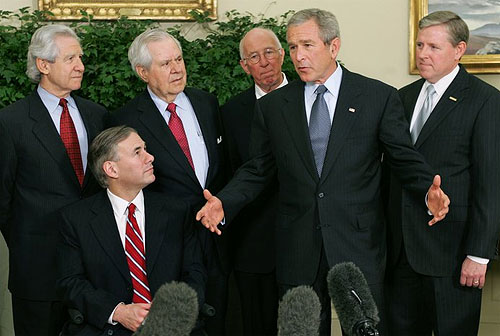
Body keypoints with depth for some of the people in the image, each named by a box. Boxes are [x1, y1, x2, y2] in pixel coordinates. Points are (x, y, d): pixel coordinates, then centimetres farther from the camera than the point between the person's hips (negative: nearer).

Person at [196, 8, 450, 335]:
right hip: (297, 252, 2)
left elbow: (406, 159, 1)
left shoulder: (380, 97, 0)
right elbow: (257, 169, 9)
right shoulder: (272, 106, 7)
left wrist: (429, 190, -18)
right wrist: (224, 202, -6)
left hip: (359, 246, -2)